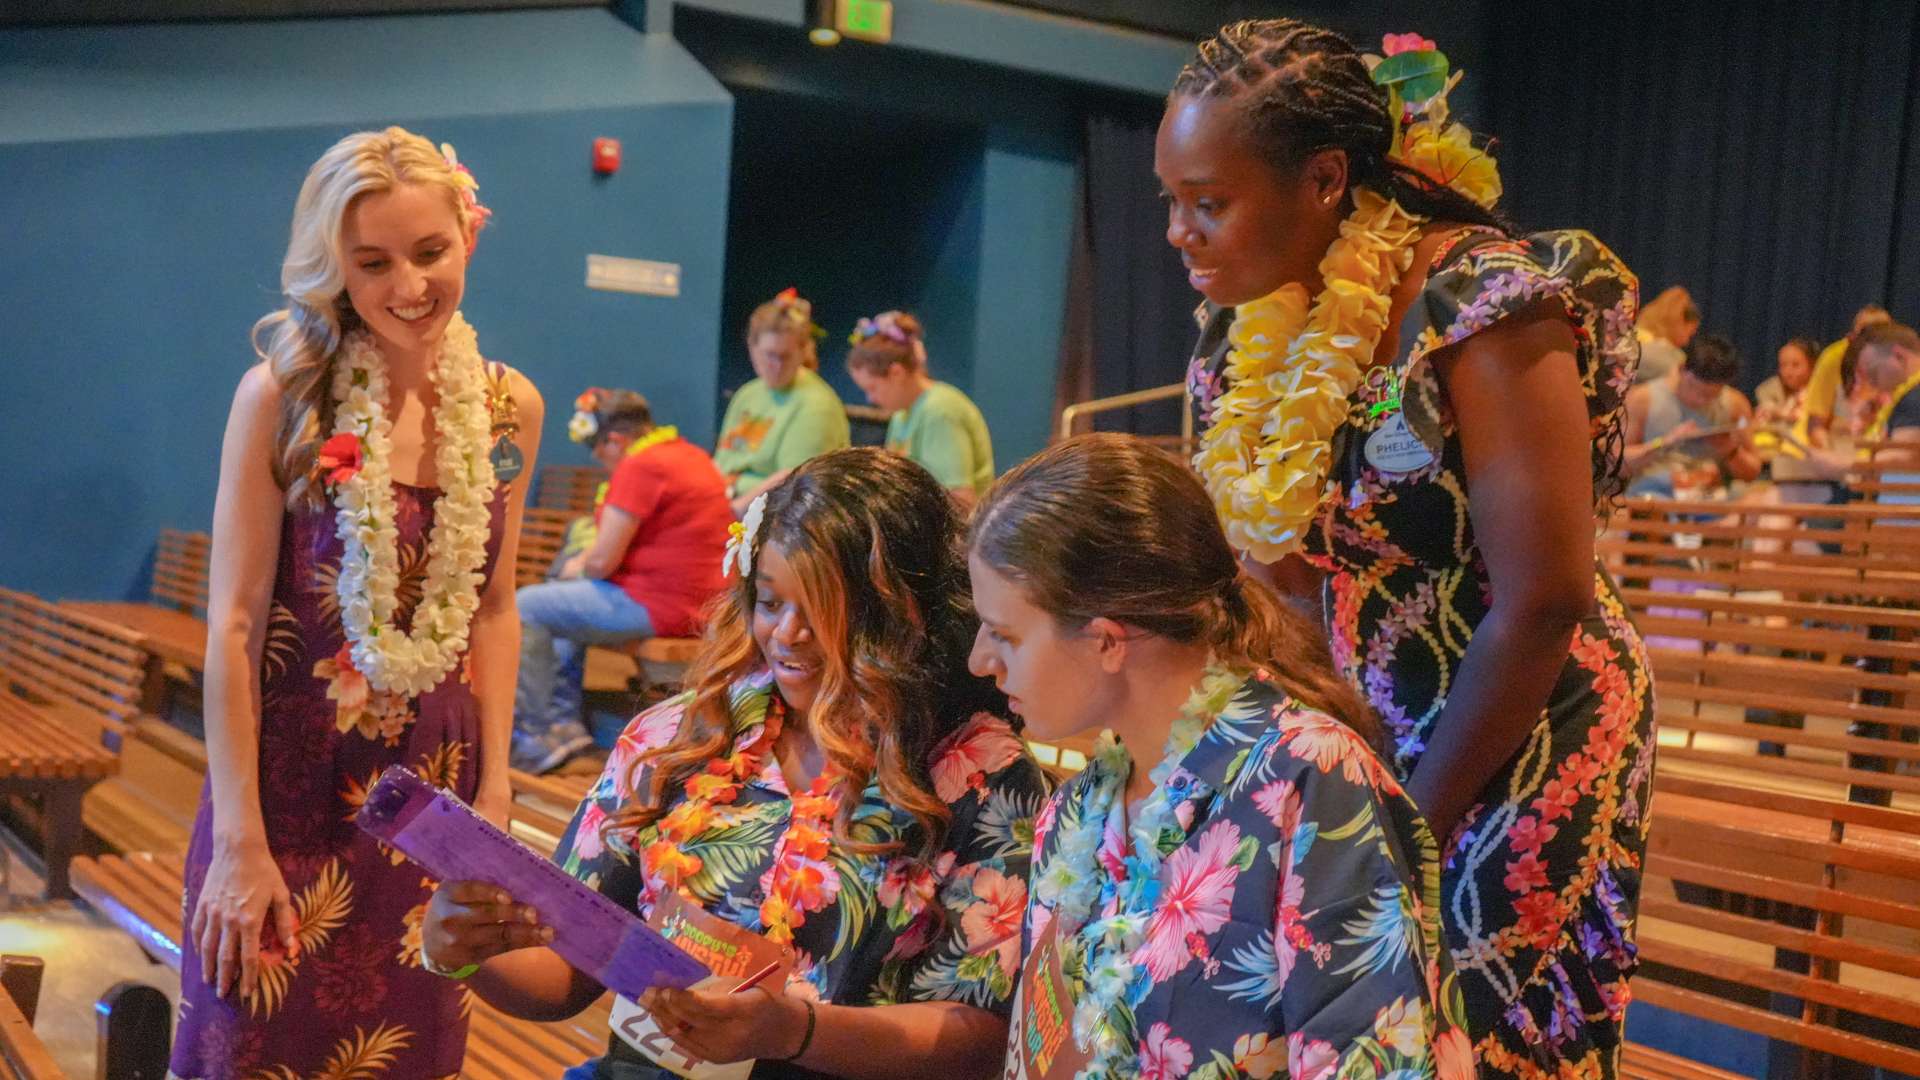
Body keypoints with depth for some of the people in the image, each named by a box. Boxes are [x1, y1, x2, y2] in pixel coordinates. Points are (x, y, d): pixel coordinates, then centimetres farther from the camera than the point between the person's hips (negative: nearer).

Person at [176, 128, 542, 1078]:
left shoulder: (508, 408, 0)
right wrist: (240, 841, -13)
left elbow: (492, 612, 7)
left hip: (434, 782, 4)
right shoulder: (282, 395, -12)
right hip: (290, 778, -3)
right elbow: (233, 623, -12)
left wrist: (494, 789, 4)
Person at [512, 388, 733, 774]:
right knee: (560, 601, 30)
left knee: (526, 608, -2)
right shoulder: (691, 455, 14)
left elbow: (603, 561, -18)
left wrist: (580, 568, 5)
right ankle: (565, 718, 25)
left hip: (658, 608, -11)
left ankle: (538, 738, 3)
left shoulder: (639, 467, -18)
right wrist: (583, 561, 13)